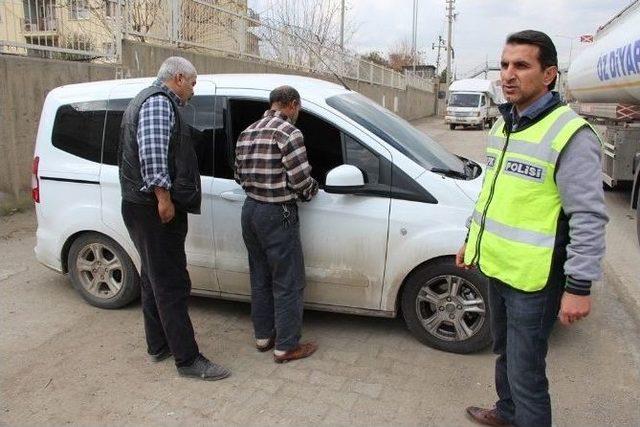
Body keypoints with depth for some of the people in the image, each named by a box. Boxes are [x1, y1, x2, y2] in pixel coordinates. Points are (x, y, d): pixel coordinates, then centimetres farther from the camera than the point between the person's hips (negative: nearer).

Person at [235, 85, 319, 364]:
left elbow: (240, 176, 13)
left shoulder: (247, 133, 9)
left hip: (250, 210, 8)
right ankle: (286, 346, 12)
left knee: (260, 278, 18)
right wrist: (313, 190, 3)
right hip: (278, 215, -8)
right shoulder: (289, 132, -15)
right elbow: (301, 180, -18)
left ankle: (263, 336, 29)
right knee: (288, 283, 3)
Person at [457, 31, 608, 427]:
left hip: (533, 279, -9)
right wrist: (472, 240, 22)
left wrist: (579, 286, -20)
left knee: (525, 372, 1)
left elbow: (589, 218, -20)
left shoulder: (570, 134, -18)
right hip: (497, 267, 9)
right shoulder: (503, 125, 9)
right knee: (505, 352, 26)